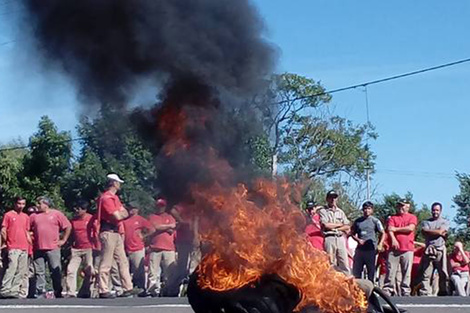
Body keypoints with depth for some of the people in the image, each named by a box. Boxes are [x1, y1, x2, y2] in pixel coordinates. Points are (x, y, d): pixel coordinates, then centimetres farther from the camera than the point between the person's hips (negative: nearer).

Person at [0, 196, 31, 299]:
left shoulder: (26, 217, 16)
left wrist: (31, 246, 14)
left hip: (24, 248, 6)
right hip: (13, 248, -6)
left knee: (21, 272, 4)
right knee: (12, 268, -16)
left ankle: (14, 291, 9)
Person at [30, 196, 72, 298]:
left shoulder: (57, 214, 3)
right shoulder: (34, 216, 12)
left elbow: (68, 227, 5)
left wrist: (63, 240, 2)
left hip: (53, 248, -3)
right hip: (38, 249, 3)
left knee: (56, 271, -2)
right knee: (39, 272, 3)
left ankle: (58, 293, 4)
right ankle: (40, 294, 7)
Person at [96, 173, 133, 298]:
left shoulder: (115, 198, 19)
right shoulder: (106, 198, -12)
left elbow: (124, 213, 13)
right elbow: (117, 216, -18)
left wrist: (120, 213, -8)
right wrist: (121, 213, 3)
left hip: (117, 233, 10)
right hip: (109, 233, -10)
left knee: (123, 261, 10)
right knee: (106, 263, -6)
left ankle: (128, 288, 13)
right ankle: (103, 291, -3)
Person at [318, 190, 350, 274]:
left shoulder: (341, 212, 19)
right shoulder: (323, 211, 5)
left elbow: (347, 227, 10)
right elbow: (325, 225, -10)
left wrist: (333, 227, -4)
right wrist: (339, 224, 1)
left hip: (340, 238, 4)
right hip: (329, 238, -4)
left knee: (344, 263, -3)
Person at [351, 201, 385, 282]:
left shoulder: (375, 221, 2)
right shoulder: (358, 221, 10)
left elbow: (383, 233, 3)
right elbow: (353, 233, 16)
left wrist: (380, 245, -9)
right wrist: (358, 240, -3)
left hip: (371, 249, -3)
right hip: (360, 248, 3)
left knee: (371, 270, 1)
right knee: (356, 269, 2)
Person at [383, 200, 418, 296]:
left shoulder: (412, 217, 12)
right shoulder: (393, 218, 16)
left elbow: (410, 228, -6)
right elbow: (389, 229, 1)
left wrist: (396, 229, -1)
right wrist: (393, 239, -18)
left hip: (407, 249, -1)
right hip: (394, 248, 1)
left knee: (407, 271, -1)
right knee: (391, 270, -5)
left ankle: (405, 291, 3)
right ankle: (387, 290, -5)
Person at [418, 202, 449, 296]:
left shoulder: (445, 222, 14)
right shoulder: (426, 222, 16)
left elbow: (440, 232, -4)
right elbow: (424, 233, -2)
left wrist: (429, 231, 3)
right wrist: (437, 232, -4)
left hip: (440, 250, 0)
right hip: (429, 250, 0)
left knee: (443, 274, -3)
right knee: (426, 274, -5)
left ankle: (443, 293, 3)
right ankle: (424, 294, -8)